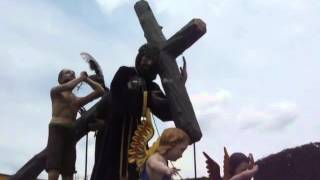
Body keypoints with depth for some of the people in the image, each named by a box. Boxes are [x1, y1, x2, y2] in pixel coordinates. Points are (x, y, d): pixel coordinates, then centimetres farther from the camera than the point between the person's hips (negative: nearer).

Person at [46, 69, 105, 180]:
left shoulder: (78, 100, 22)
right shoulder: (55, 92, 13)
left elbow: (100, 91, 17)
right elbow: (66, 87, -9)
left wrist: (87, 79, 15)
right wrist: (81, 77, 5)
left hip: (71, 134, 5)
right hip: (56, 131, -5)